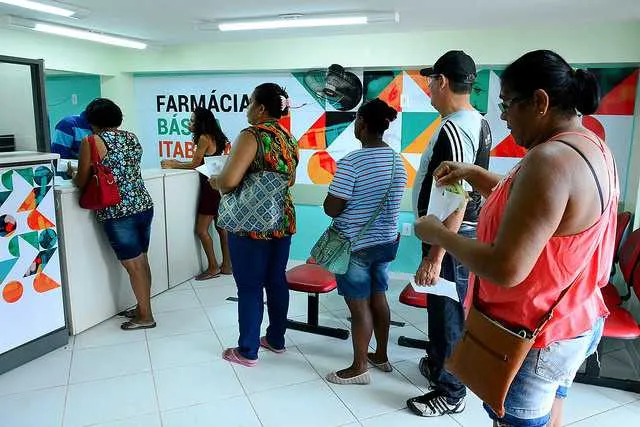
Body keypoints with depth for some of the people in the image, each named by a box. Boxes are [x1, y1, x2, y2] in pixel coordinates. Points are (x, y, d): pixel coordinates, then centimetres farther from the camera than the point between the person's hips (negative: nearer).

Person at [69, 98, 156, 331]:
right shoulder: (132, 138, 10)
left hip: (118, 213, -6)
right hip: (144, 205, 6)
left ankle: (146, 316, 13)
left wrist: (73, 173, 17)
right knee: (142, 261, 15)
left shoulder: (91, 142, -8)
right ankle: (142, 307, 29)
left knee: (133, 265, 3)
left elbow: (82, 183, -4)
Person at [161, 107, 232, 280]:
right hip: (219, 186, 9)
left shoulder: (204, 138, -12)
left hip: (211, 187, -9)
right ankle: (226, 265, 19)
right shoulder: (215, 137, 14)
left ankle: (213, 267, 6)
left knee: (201, 230, -1)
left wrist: (173, 165, 5)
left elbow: (195, 164, -7)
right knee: (221, 228, 13)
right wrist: (178, 163, 16)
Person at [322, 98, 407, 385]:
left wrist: (331, 201, 1)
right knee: (378, 298, 19)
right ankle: (381, 355, 35)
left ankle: (359, 368, 19)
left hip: (356, 246, -7)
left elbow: (332, 209, -19)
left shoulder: (352, 162, -21)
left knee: (359, 306, 4)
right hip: (386, 241, 7)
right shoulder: (398, 160, 2)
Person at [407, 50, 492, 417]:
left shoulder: (453, 129, -23)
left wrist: (434, 257, -25)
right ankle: (439, 363, 42)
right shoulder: (478, 123, 8)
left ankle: (450, 393, 21)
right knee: (446, 308, 23)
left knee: (447, 312, 4)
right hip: (463, 234, 10)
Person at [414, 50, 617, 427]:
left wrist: (438, 234, -19)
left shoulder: (550, 159, -29)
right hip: (575, 323, 10)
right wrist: (473, 173, 10)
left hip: (531, 336, -9)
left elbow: (506, 269, -33)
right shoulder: (592, 147, 5)